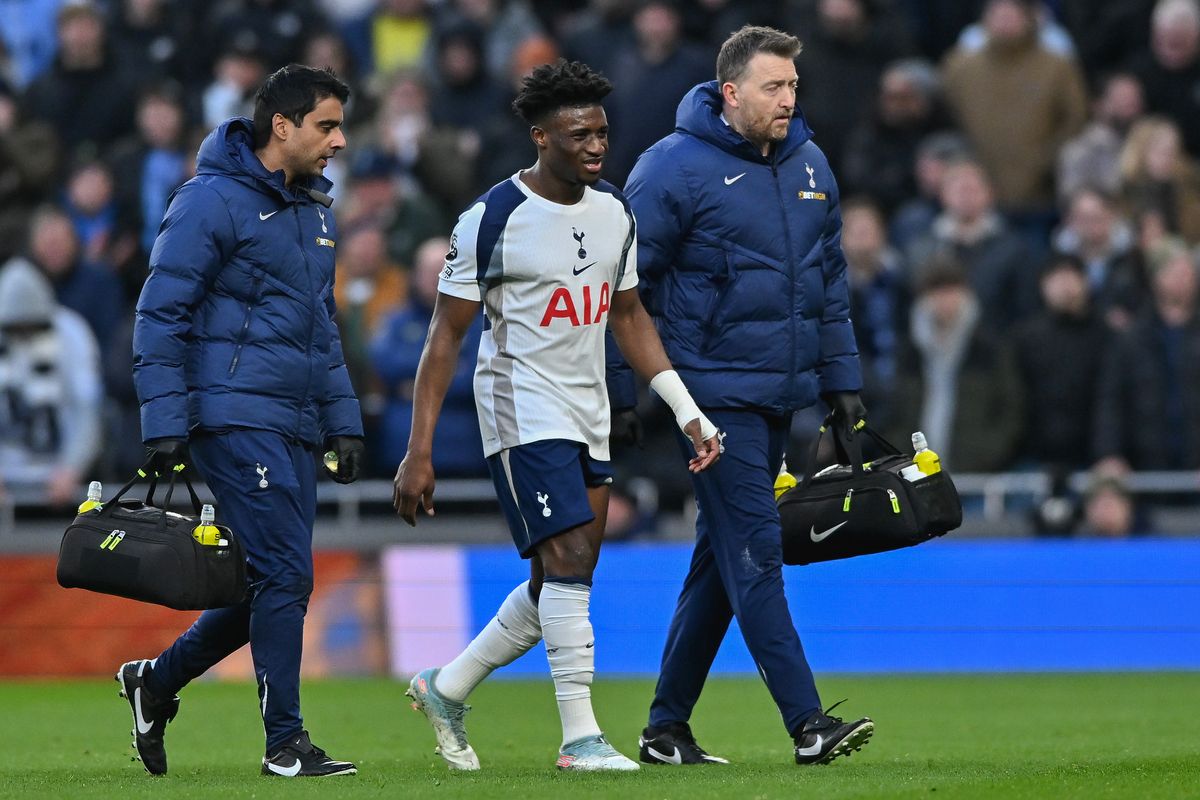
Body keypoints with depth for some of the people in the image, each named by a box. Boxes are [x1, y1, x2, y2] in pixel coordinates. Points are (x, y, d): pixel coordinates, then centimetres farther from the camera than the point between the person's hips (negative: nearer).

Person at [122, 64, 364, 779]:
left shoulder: (314, 211, 18)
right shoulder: (214, 202, -9)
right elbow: (160, 316, -10)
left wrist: (344, 422, 19)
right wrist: (166, 424, -15)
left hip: (293, 427, 9)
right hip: (235, 417, -9)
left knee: (277, 582, 8)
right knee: (285, 577, -11)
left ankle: (158, 681, 25)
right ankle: (286, 742, -5)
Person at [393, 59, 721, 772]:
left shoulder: (614, 211, 7)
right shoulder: (495, 219, -13)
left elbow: (629, 317, 18)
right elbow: (447, 336, -9)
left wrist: (689, 413, 11)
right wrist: (419, 453, -11)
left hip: (588, 417, 7)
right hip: (524, 412, -7)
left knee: (560, 587, 9)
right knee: (569, 561, -17)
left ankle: (446, 689, 26)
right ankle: (581, 737, -15)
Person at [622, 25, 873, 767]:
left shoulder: (809, 164, 11)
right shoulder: (676, 168, -10)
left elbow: (832, 282, 19)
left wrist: (843, 380, 15)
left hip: (779, 395, 7)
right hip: (715, 392, -7)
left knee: (722, 562, 11)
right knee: (754, 552, -11)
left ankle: (667, 726, 19)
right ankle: (808, 723, -16)